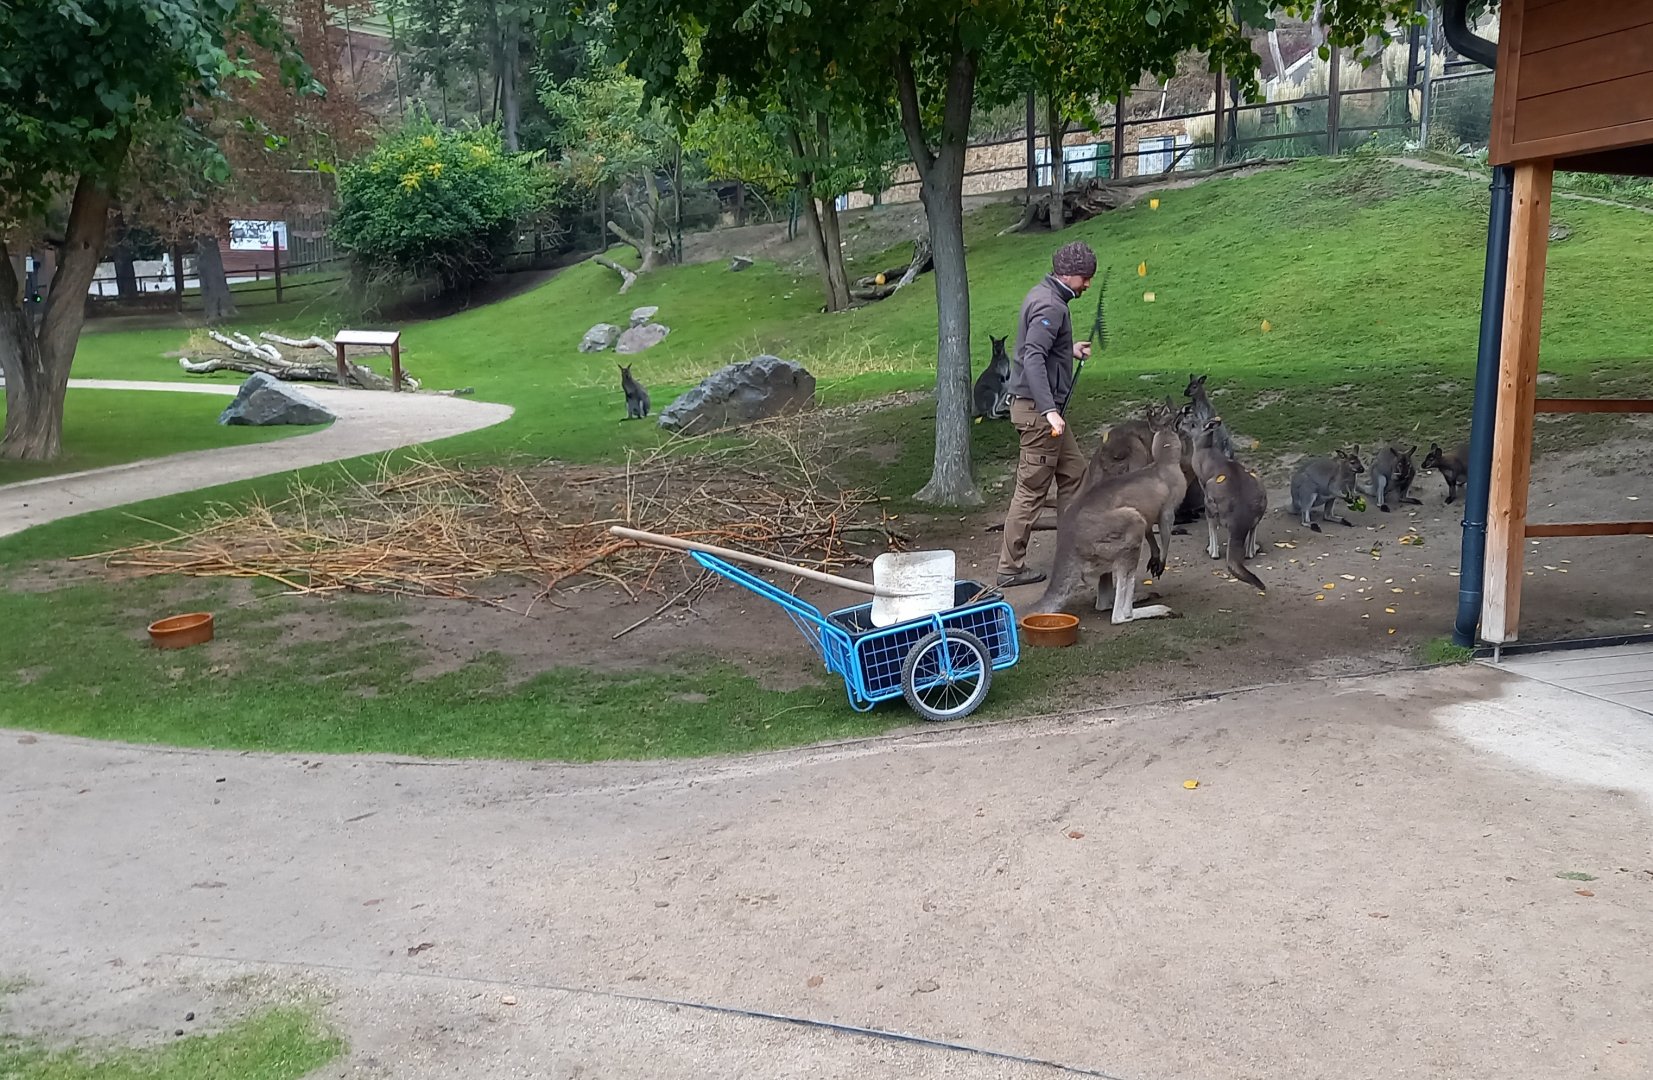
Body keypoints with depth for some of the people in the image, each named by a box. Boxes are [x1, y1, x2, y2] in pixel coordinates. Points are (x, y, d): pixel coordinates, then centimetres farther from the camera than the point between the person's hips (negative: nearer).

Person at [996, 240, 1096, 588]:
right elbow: (1033, 358, -29)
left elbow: (1037, 347, 25)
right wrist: (1049, 409, -34)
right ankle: (1011, 568, 4)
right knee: (1032, 489, -4)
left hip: (1044, 407, 11)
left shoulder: (1044, 296, 13)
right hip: (1037, 408, -11)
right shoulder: (1050, 306, -18)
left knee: (1073, 471, 18)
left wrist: (1070, 350, 27)